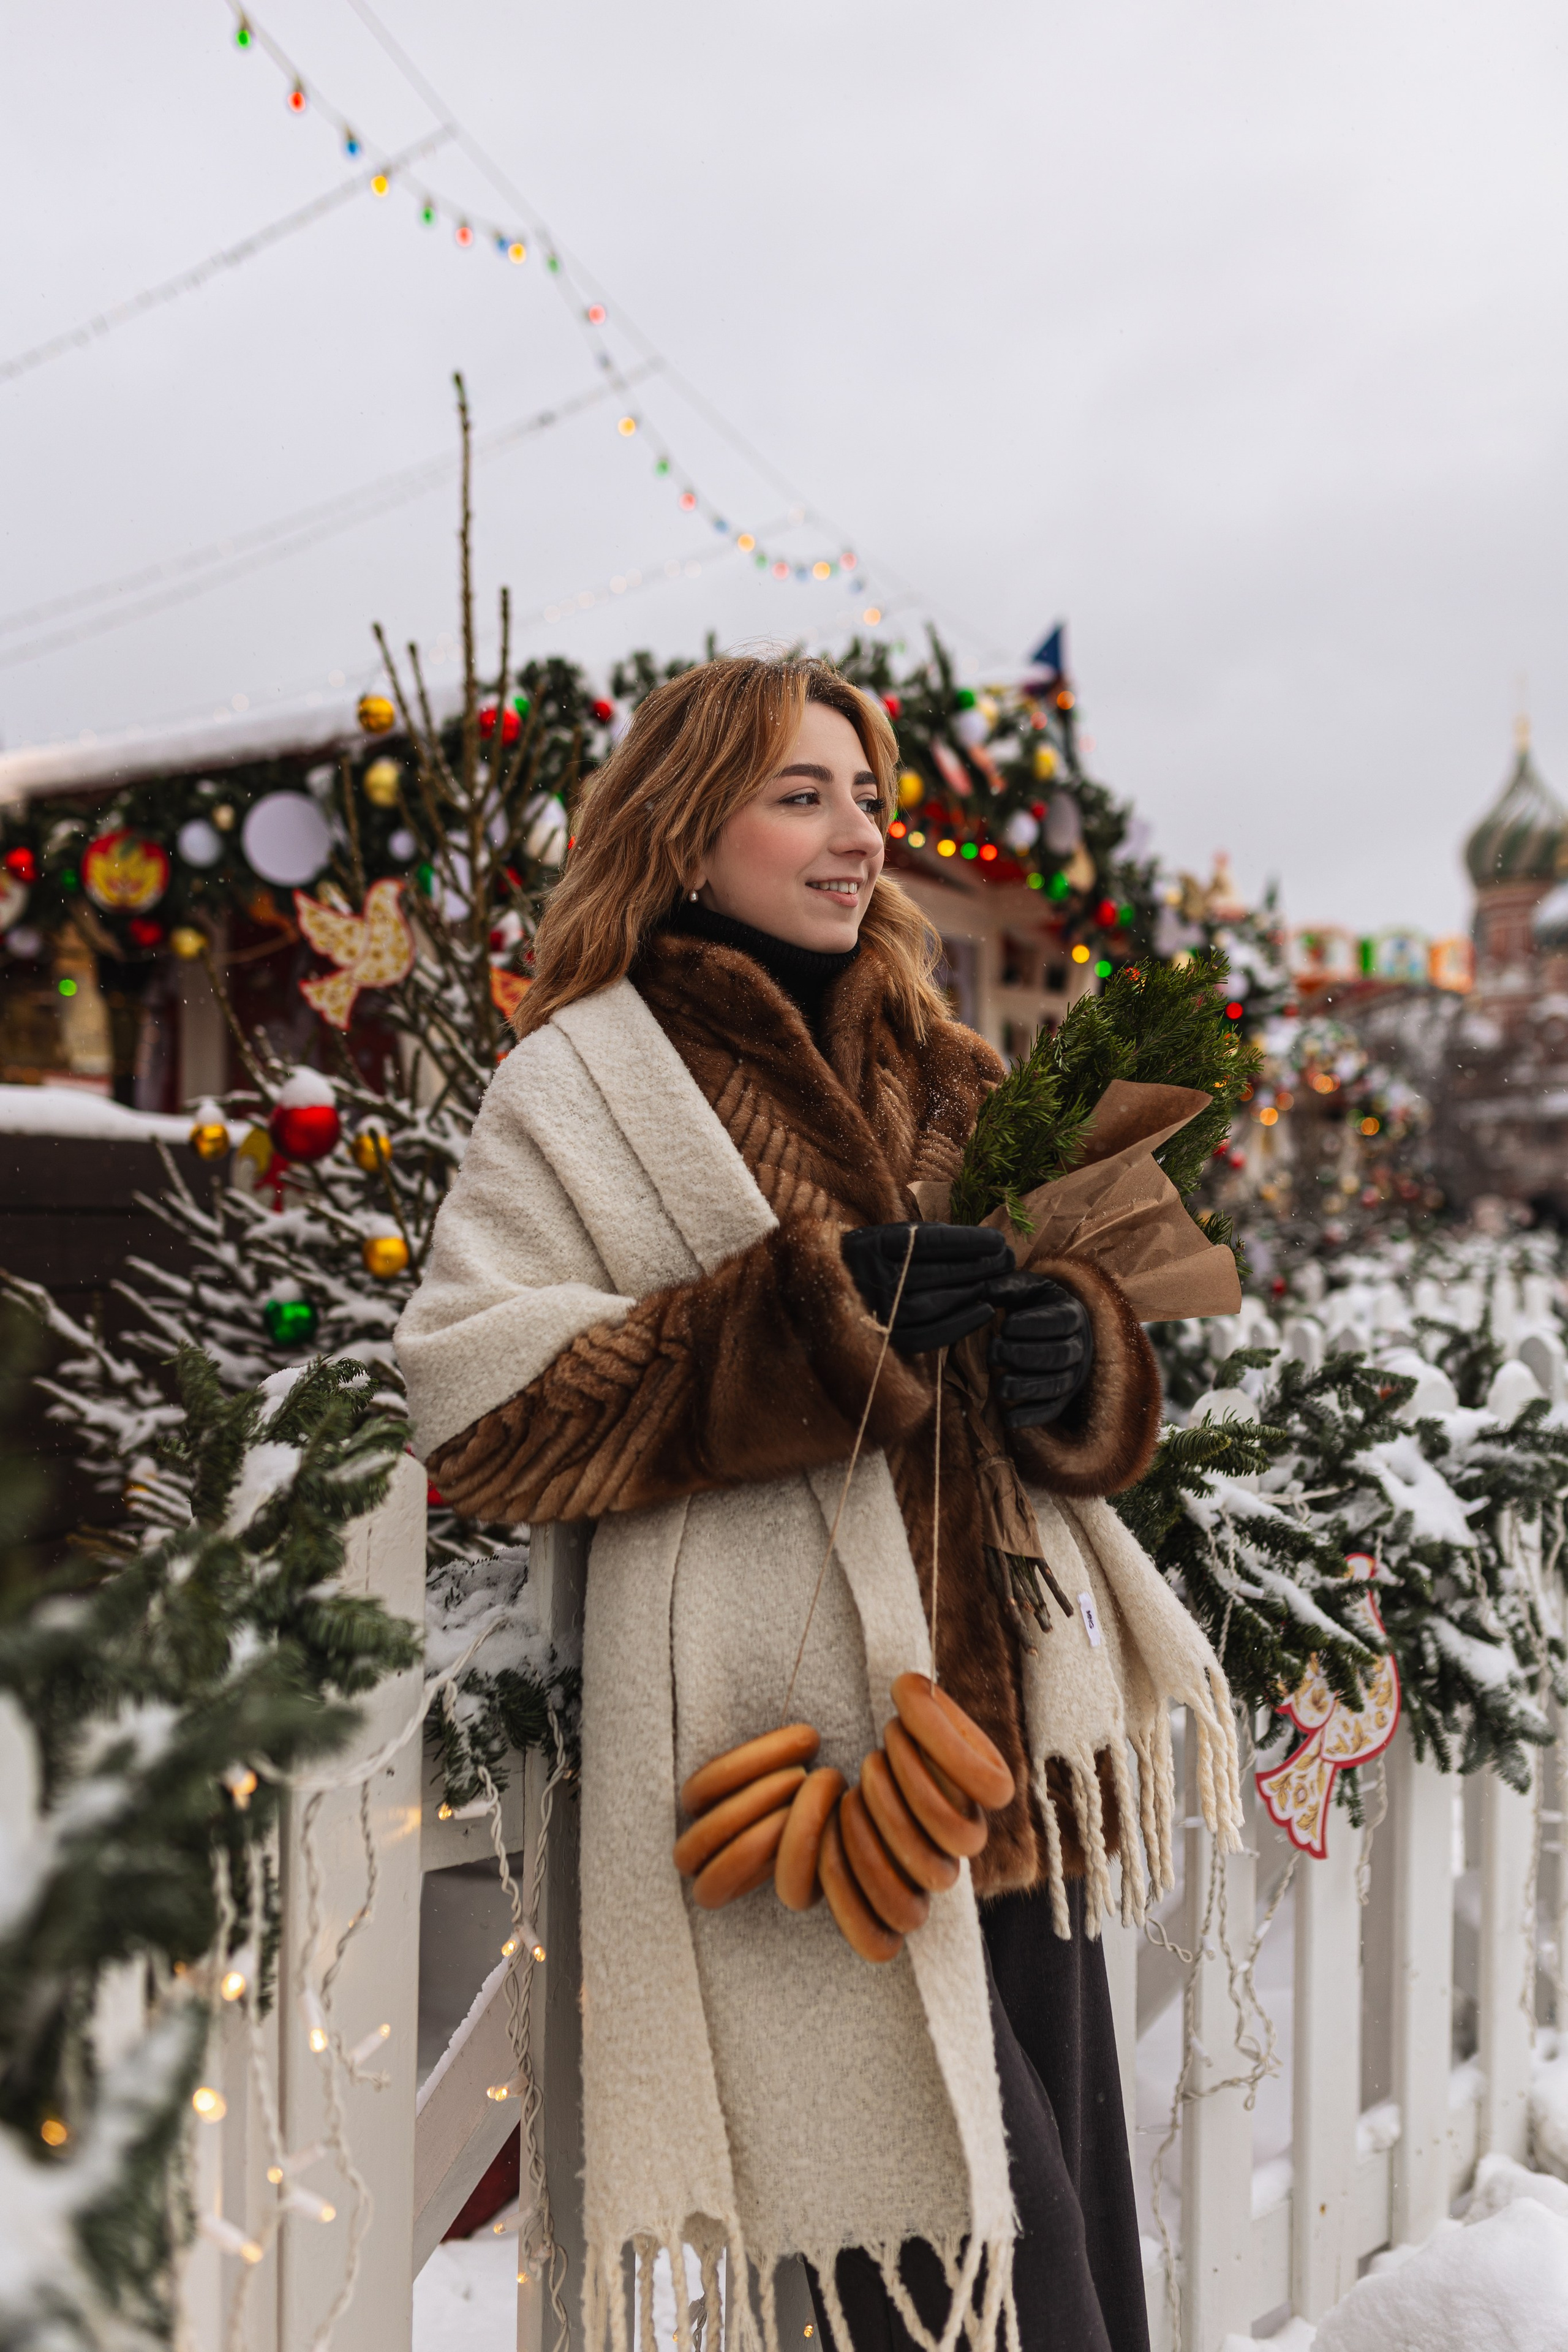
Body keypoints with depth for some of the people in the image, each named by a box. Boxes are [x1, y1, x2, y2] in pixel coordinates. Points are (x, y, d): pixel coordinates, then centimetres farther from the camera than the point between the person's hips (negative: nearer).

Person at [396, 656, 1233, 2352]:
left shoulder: (934, 1071, 19)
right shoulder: (584, 1079, 2)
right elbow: (472, 1409, -8)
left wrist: (1071, 1351, -5)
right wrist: (810, 1312, -16)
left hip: (1001, 1706, 6)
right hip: (805, 1735, -6)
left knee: (1068, 2198, 8)